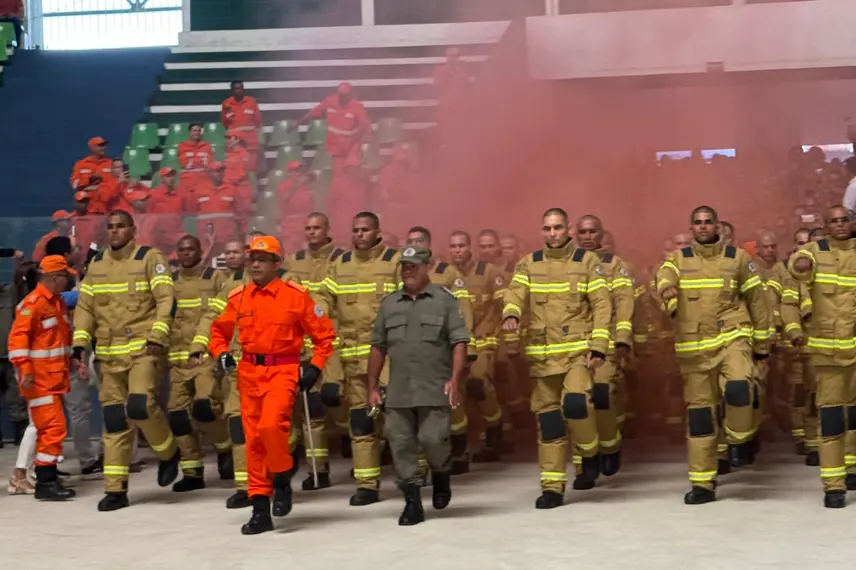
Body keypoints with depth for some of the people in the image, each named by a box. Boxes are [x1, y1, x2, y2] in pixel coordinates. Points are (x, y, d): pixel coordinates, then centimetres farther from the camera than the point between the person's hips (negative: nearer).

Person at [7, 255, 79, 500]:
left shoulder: (58, 301, 14)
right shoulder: (33, 303, -15)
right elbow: (18, 337, -21)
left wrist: (70, 360, 20)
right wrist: (24, 370, -26)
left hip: (54, 378, 9)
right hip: (39, 379, -9)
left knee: (47, 428, 13)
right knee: (53, 427, -12)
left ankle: (47, 478, 21)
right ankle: (45, 483, -6)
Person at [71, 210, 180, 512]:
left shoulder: (149, 258, -2)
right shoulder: (96, 264, 13)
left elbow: (166, 299, -9)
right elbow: (85, 306, 13)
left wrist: (156, 336, -18)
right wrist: (80, 343, 2)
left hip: (142, 348, -5)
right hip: (108, 353, 5)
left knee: (140, 406, -21)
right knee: (114, 420, 5)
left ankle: (168, 452, 9)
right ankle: (115, 489, 10)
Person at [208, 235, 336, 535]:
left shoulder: (296, 295, -4)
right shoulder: (238, 297, 7)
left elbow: (324, 333, 2)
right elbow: (219, 330, 22)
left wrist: (315, 366, -6)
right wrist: (221, 353, 4)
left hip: (283, 370, -4)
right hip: (249, 372, 5)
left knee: (271, 424, -26)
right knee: (253, 438, 5)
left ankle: (282, 481, 2)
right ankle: (260, 509, 14)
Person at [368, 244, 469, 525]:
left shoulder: (444, 300, 2)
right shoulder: (389, 303, 13)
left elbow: (459, 342, -3)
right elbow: (378, 347, 15)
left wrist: (455, 380, -14)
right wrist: (372, 387, 12)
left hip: (435, 390, -4)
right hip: (398, 391, 4)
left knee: (433, 439, -8)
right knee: (401, 444, 1)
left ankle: (441, 476, 25)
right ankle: (413, 504, 12)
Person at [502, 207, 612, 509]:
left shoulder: (586, 261, 2)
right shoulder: (529, 263, 9)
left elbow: (602, 305, -2)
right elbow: (515, 292, -6)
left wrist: (599, 347, -11)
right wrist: (511, 314, -30)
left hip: (578, 350, -3)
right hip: (542, 353, 3)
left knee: (575, 402, -22)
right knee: (548, 416, 5)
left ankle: (589, 450, 10)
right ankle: (552, 487, 13)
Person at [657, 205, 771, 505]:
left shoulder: (737, 258, 5)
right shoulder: (678, 259, 7)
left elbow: (757, 300, 11)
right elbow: (665, 276, -16)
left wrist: (762, 343, 12)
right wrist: (668, 289, -41)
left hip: (732, 338, -2)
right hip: (693, 347, 2)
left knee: (738, 388, -29)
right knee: (699, 411, 5)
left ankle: (738, 440, 2)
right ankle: (702, 483, 14)